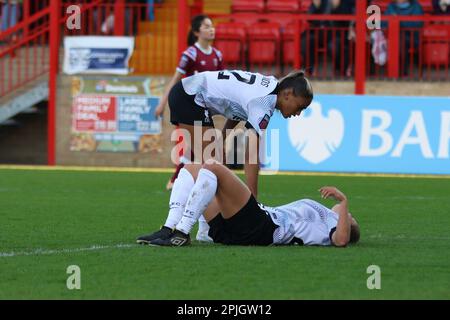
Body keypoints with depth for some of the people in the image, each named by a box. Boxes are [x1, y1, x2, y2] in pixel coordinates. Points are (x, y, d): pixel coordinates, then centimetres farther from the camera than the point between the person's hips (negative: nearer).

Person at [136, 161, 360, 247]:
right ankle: (171, 229, -14)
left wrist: (344, 201, -12)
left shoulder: (332, 228, 8)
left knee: (212, 167, -24)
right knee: (190, 169, 8)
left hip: (258, 228, -10)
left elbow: (341, 240, -16)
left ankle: (182, 234, -31)